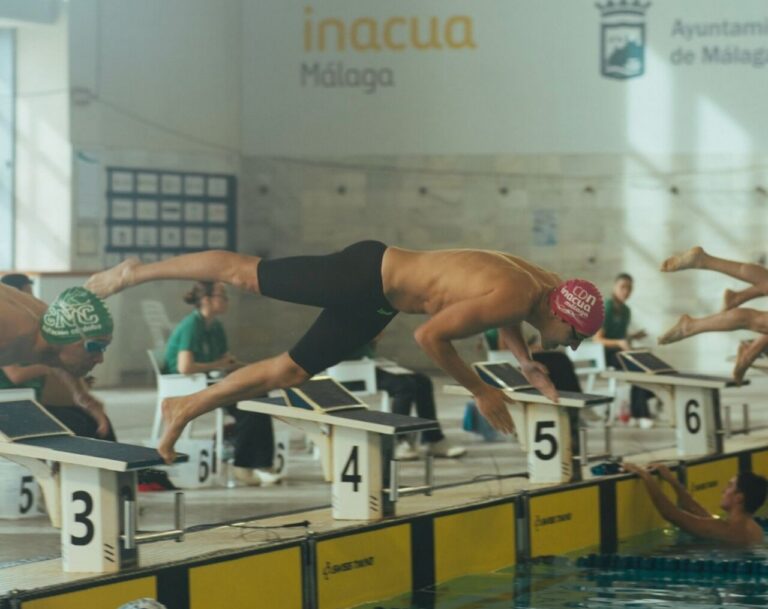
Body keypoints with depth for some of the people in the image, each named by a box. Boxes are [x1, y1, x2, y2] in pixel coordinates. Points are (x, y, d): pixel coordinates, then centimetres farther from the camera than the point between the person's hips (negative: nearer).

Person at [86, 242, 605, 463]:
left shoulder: (541, 283, -3)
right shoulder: (509, 297, -31)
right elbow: (429, 336, -31)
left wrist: (526, 363, 9)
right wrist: (479, 390, -24)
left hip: (372, 305, 8)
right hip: (363, 275, -8)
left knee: (290, 372, 10)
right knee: (244, 274, 2)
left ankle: (186, 409, 18)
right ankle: (139, 272, 16)